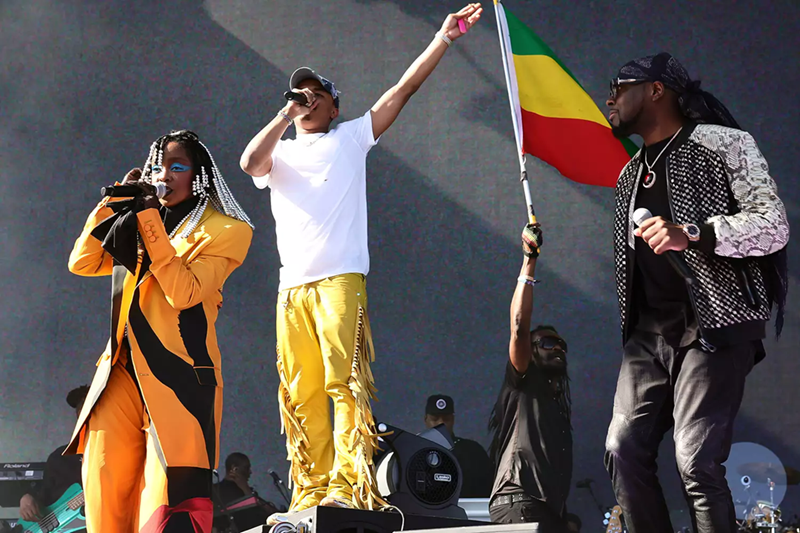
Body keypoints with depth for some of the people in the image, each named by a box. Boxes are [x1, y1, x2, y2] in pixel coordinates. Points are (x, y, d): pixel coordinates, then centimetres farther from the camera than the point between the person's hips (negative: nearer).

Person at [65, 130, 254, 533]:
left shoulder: (223, 230, 4)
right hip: (123, 372, 5)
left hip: (179, 376, -5)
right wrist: (115, 203, 7)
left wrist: (150, 221, -10)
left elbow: (184, 293, -10)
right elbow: (81, 263, 14)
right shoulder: (136, 223, 22)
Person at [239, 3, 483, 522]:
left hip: (341, 280, -3)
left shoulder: (351, 138, 17)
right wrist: (284, 115, 5)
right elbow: (249, 161, -2)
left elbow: (404, 90, 10)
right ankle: (312, 489, 2)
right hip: (292, 285, 4)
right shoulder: (279, 155, 22)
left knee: (346, 381, -15)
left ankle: (350, 484, -22)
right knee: (301, 393, 0)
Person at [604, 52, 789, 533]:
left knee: (697, 462, -17)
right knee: (625, 451, -3)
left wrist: (692, 235, -24)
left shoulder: (722, 142, -1)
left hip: (714, 324, -7)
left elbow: (774, 225, -10)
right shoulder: (630, 174, 22)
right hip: (650, 331, 7)